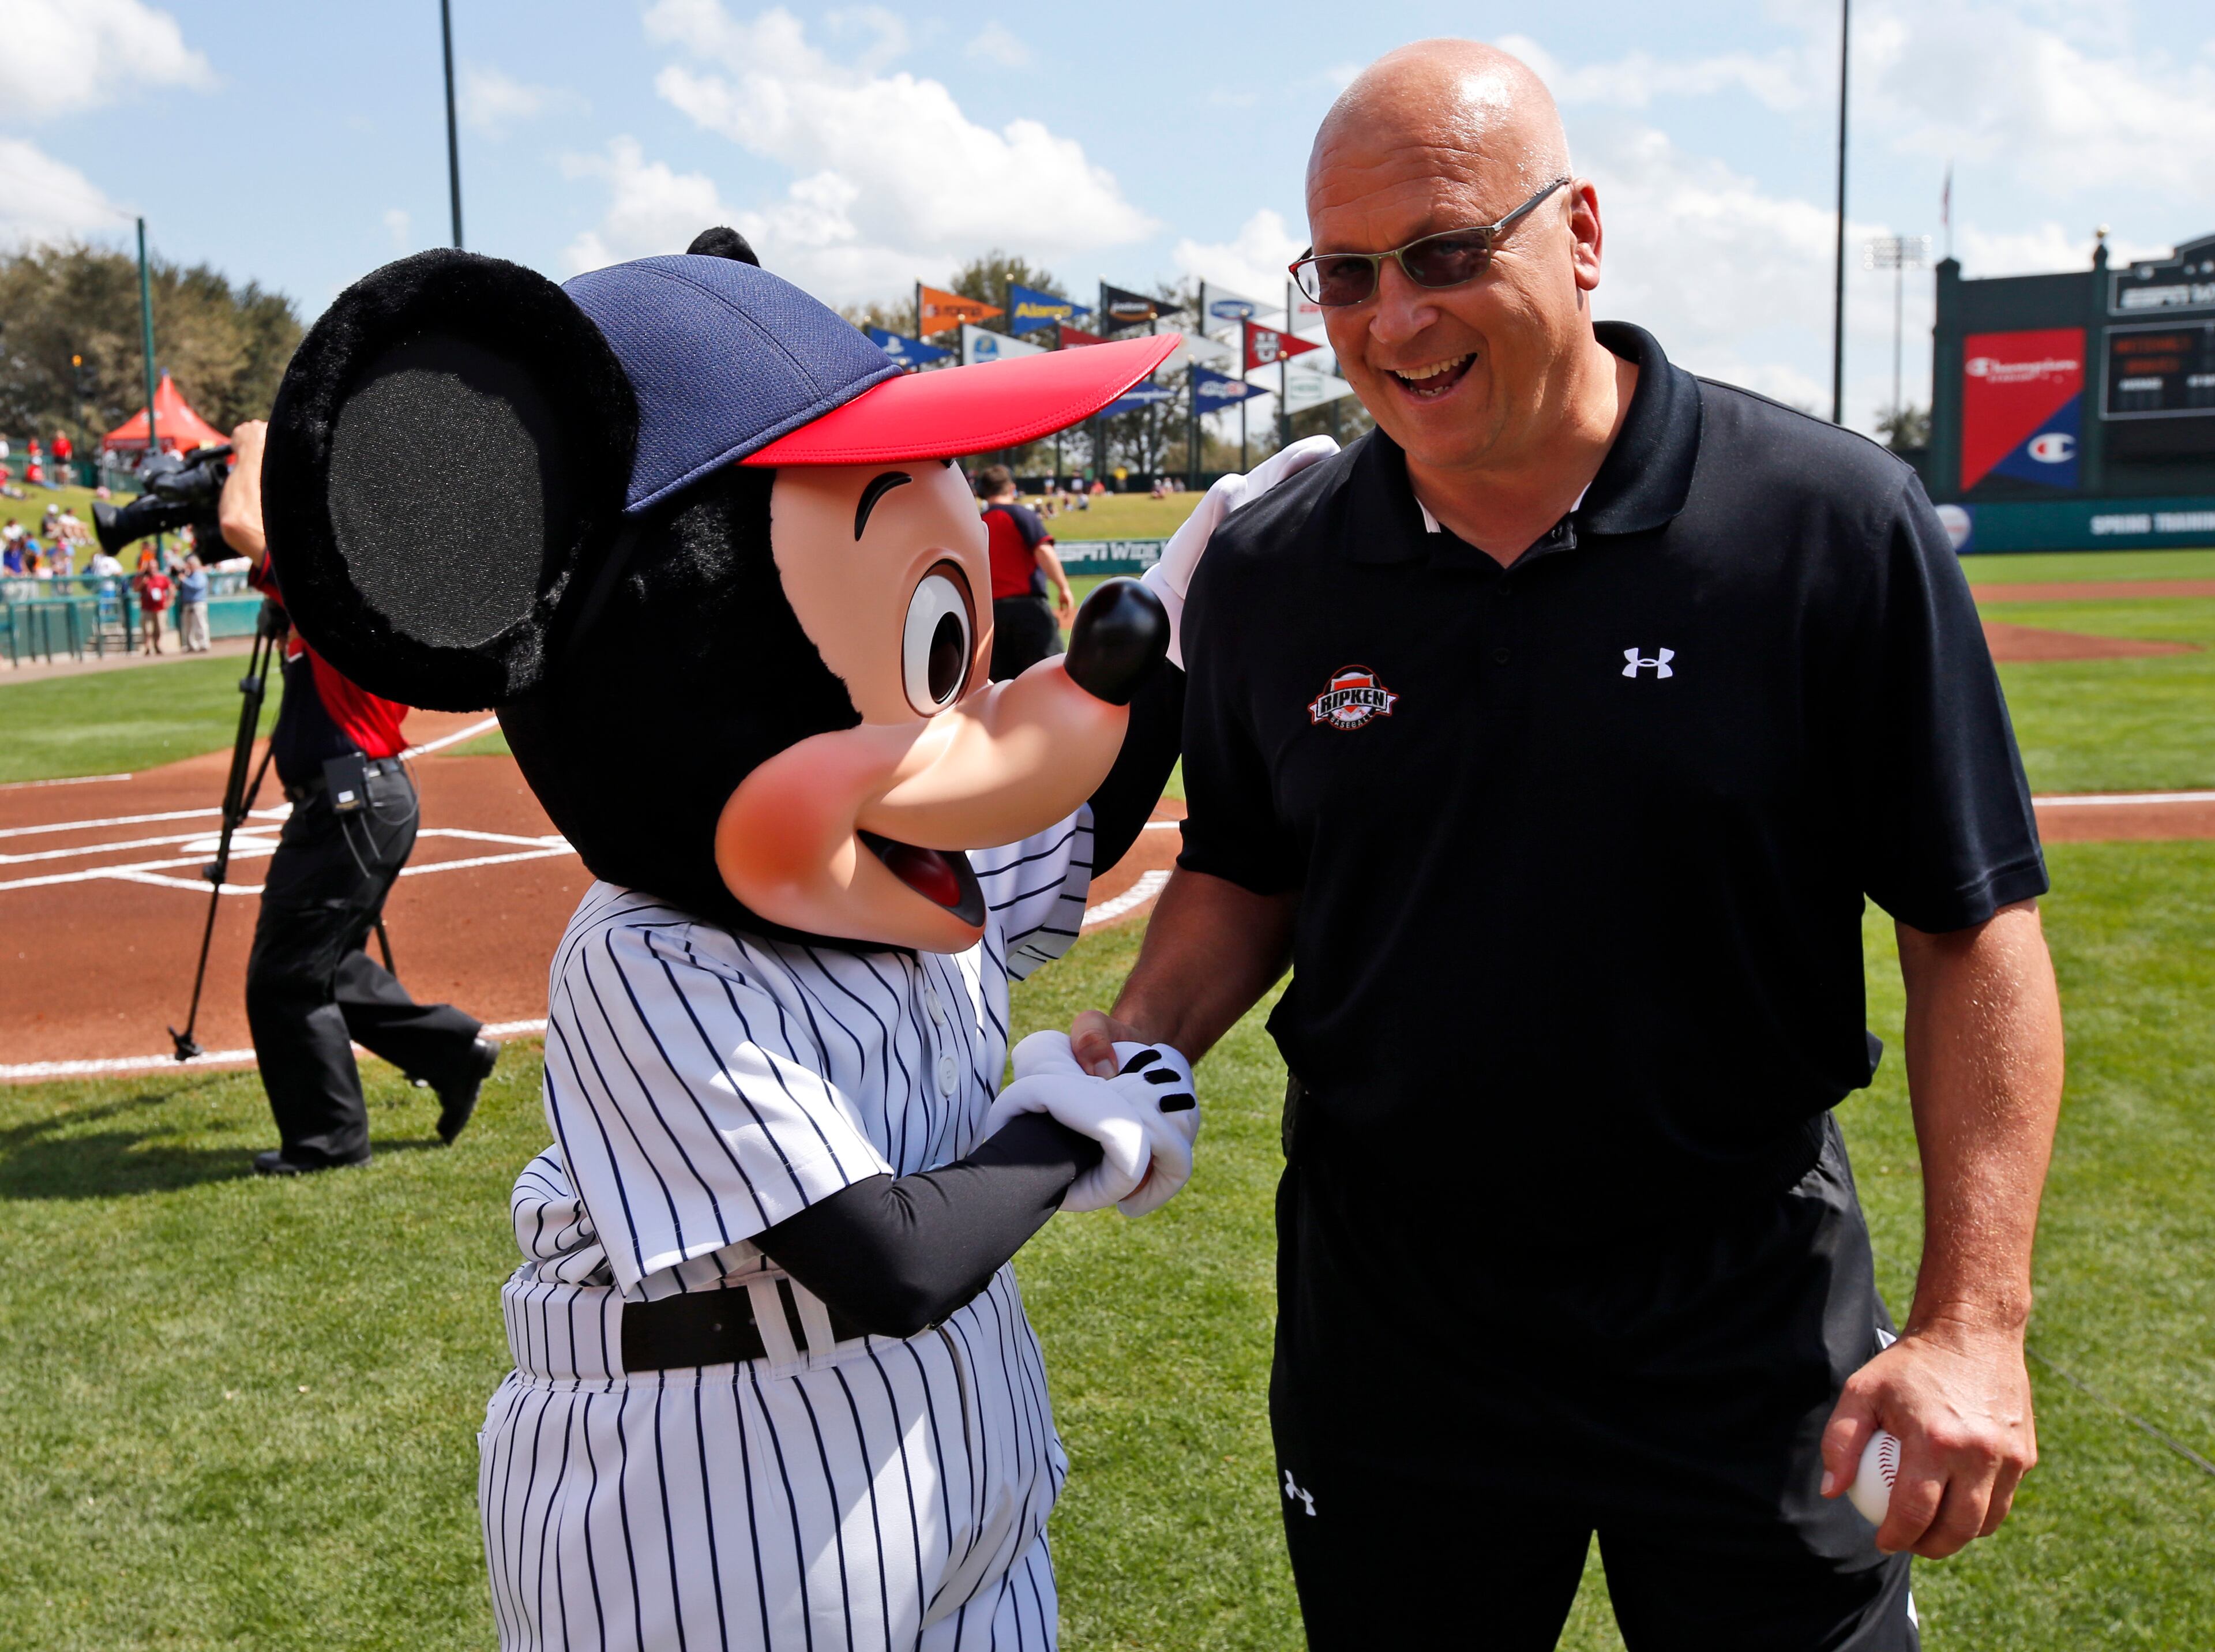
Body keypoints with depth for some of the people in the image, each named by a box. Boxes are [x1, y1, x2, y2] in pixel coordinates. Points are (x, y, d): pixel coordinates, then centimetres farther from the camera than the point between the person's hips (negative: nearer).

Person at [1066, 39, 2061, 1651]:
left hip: (1754, 1331, -2)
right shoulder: (1270, 572, -3)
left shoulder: (1834, 524, -13)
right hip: (1381, 1323, 3)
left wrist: (1975, 1319, -15)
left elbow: (1973, 930, -10)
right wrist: (1141, 1042, -9)